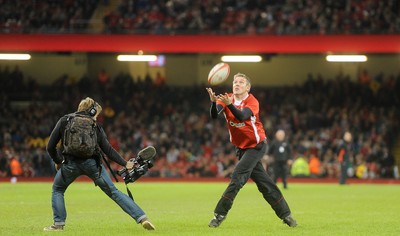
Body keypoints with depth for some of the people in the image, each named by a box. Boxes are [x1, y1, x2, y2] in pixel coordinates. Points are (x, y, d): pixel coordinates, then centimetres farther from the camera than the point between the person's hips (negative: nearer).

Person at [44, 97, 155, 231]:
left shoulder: (64, 121, 13)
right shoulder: (95, 126, 13)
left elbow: (50, 146, 10)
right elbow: (108, 150, 8)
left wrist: (57, 161, 26)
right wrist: (125, 164, 17)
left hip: (70, 163, -1)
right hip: (92, 163, 1)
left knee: (57, 191, 26)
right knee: (114, 192, 5)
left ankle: (59, 224, 16)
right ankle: (142, 217, -2)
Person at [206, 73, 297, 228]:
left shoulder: (252, 102, -18)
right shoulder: (226, 98, -5)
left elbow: (241, 116, -37)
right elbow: (214, 115, -22)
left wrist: (229, 104, -54)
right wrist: (213, 102, -42)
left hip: (256, 145, -5)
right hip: (241, 147, 5)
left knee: (237, 177, -16)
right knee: (264, 182, 7)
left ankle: (220, 214, -9)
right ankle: (285, 214, 16)